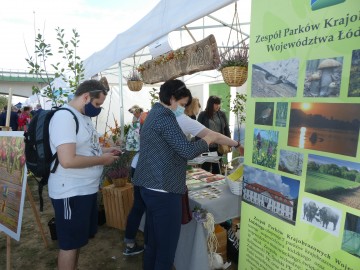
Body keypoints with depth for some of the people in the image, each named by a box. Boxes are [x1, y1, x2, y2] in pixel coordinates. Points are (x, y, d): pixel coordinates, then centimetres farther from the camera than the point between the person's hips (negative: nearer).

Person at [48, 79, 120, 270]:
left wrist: (105, 150, 5)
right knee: (70, 242, 10)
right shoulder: (64, 117, -21)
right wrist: (102, 159, -19)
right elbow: (68, 160, -30)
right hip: (71, 192, -9)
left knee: (79, 238, 25)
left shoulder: (84, 117, 9)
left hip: (87, 188, 10)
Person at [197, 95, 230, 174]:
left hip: (219, 146, 3)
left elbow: (227, 129, 8)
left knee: (217, 168, 13)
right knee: (205, 167, 7)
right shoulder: (203, 115, -4)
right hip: (206, 146, -3)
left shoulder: (222, 114, 5)